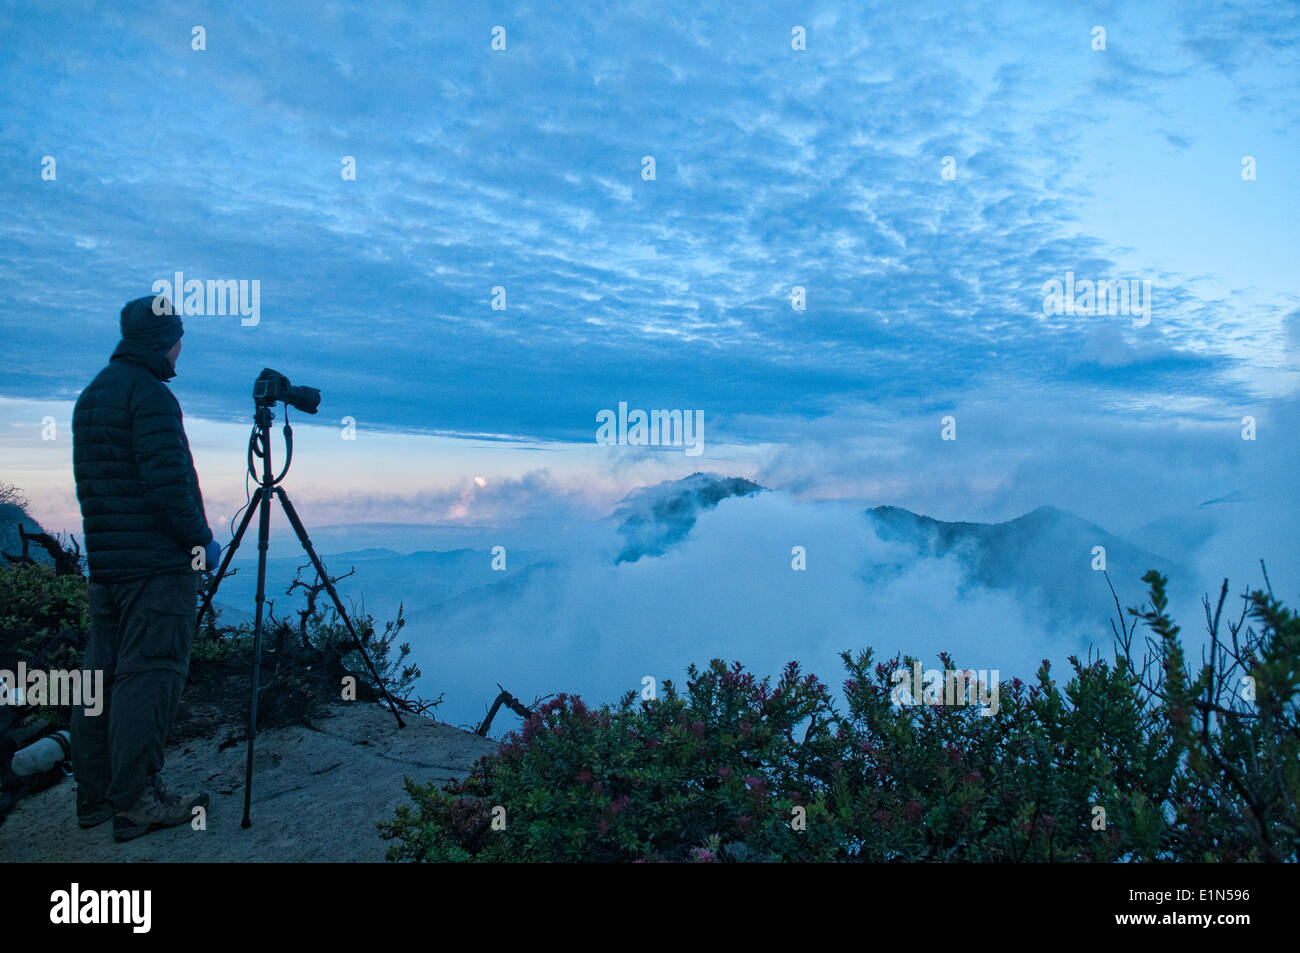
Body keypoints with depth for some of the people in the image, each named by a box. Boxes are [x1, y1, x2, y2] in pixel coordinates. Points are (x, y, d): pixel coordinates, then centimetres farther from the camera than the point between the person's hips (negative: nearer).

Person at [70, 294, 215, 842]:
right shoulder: (149, 394, -13)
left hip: (104, 563, 9)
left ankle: (94, 794, 19)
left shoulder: (90, 395, 17)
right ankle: (137, 801, -2)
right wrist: (202, 540, -9)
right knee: (148, 677, -5)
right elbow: (168, 483, -20)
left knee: (101, 674, 12)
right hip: (158, 563, -9)